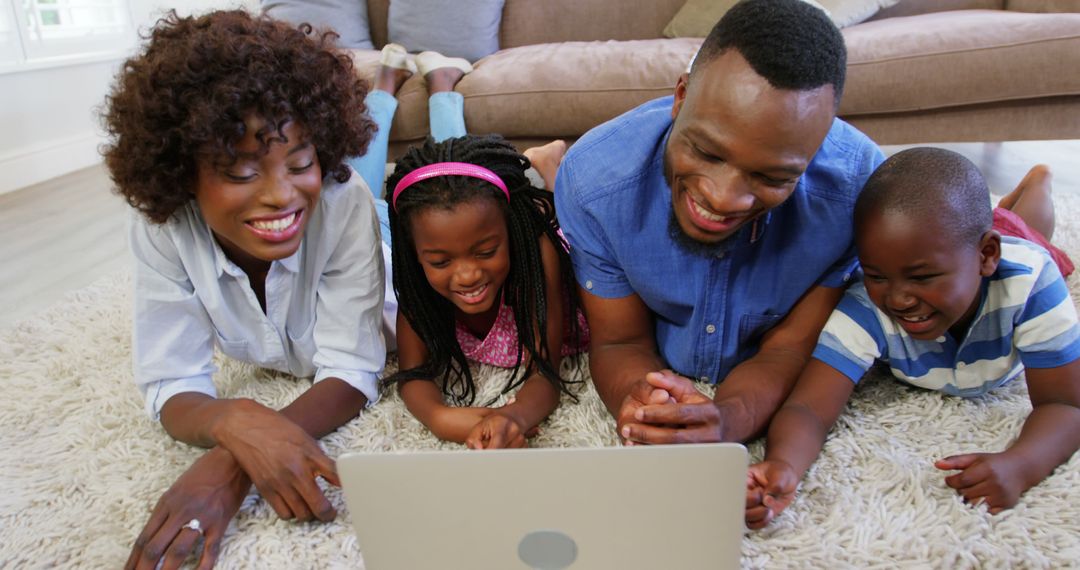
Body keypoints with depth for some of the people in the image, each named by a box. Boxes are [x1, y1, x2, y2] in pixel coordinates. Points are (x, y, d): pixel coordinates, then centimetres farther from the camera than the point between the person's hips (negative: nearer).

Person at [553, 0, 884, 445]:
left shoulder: (858, 190, -28)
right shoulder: (593, 181, -27)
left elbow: (788, 351, -20)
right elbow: (620, 342, -16)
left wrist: (725, 420, -42)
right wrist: (641, 401, -40)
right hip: (658, 376, 0)